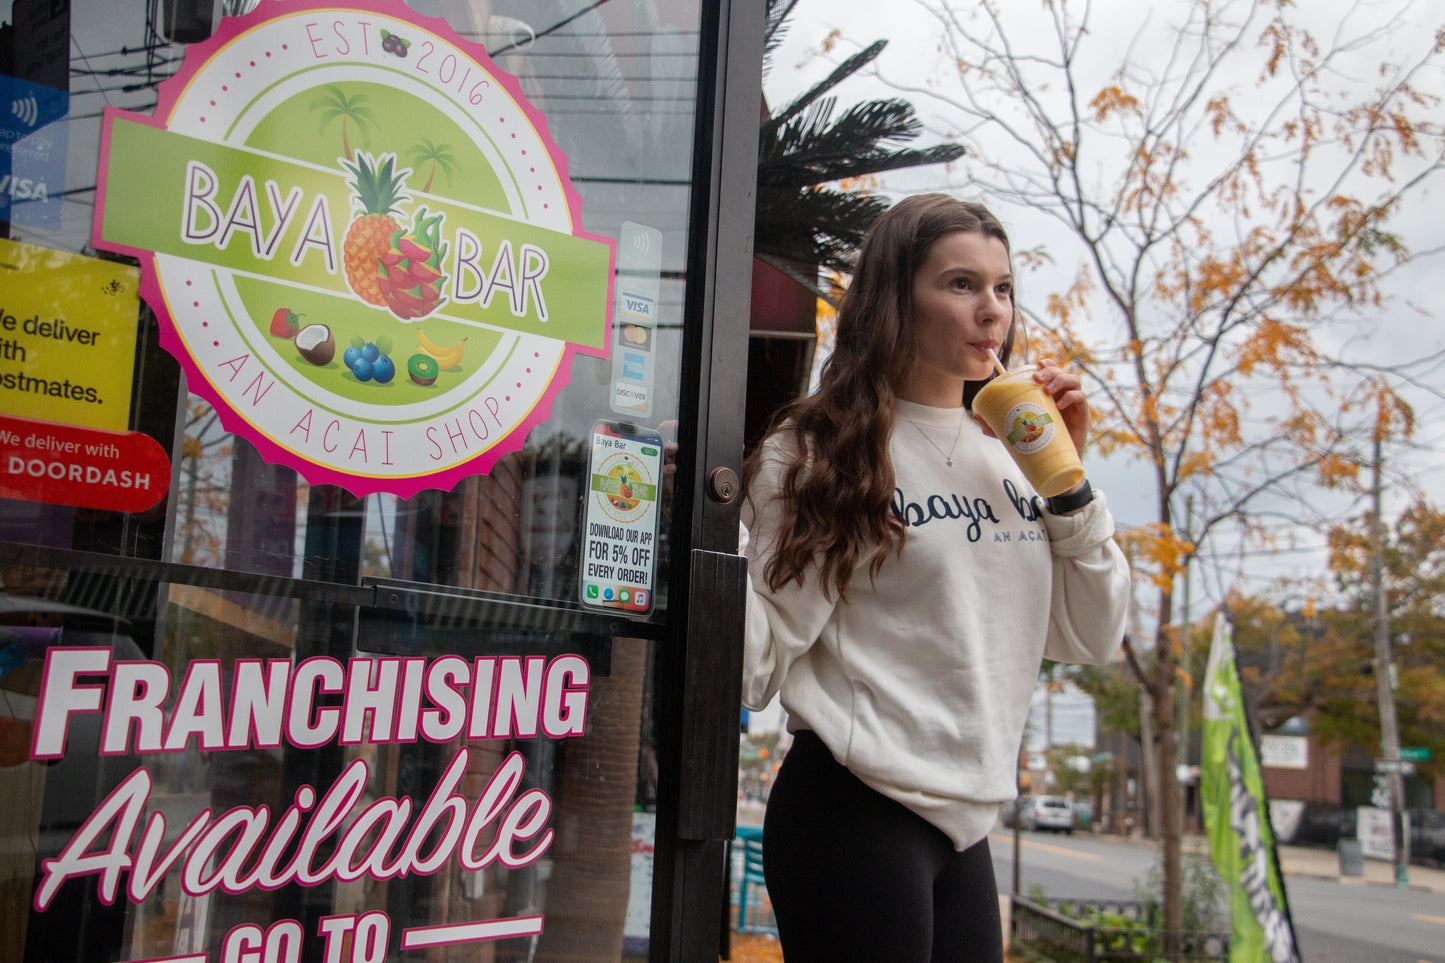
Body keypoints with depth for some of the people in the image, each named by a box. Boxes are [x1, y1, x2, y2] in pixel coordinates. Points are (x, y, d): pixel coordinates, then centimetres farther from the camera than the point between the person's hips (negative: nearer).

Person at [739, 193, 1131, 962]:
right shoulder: (819, 451, -7)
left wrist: (1067, 481, 0)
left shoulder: (1008, 455, 10)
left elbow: (1091, 638, 9)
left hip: (965, 825, 6)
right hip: (854, 811, -6)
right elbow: (760, 664, -13)